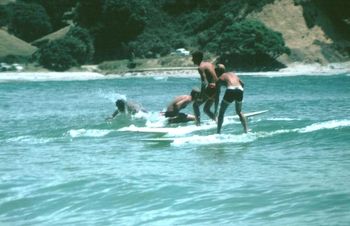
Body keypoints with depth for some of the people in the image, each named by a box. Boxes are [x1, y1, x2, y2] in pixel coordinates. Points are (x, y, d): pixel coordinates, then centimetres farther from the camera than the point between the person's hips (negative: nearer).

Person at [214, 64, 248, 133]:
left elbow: (217, 96, 17)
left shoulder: (220, 79, 20)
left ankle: (218, 132, 8)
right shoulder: (233, 74, 32)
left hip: (230, 90, -4)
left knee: (221, 112, 14)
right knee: (239, 112, 27)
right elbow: (242, 84, 36)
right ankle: (246, 130, 18)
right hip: (240, 90, 4)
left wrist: (215, 110, 21)